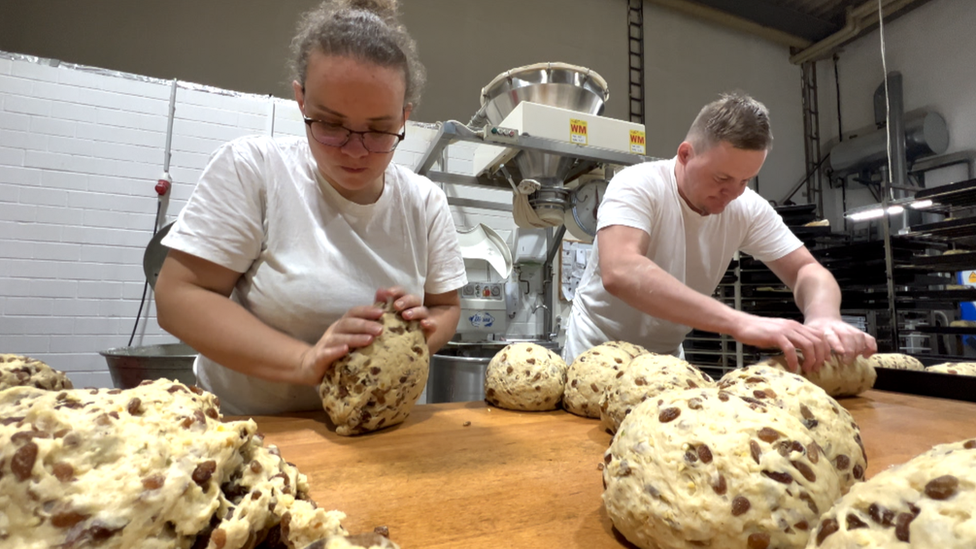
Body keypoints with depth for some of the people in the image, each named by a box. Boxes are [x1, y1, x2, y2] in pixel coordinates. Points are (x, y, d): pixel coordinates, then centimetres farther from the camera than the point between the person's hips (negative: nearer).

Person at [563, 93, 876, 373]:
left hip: (667, 355, 5)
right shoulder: (637, 186, -23)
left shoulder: (748, 208, -7)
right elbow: (619, 272, -39)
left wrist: (825, 317, -26)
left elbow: (807, 270, -3)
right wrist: (739, 322, -44)